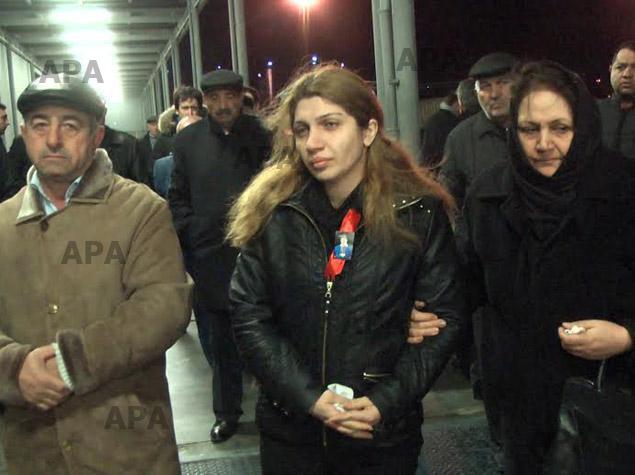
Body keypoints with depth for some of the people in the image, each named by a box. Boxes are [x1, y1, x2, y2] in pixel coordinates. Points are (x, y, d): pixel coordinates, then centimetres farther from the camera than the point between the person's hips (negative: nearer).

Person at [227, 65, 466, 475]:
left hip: (385, 433, -1)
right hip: (289, 429, 1)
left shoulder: (420, 212, -8)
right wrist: (308, 397, -15)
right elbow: (249, 315, -5)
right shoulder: (271, 210, -5)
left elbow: (444, 318, -5)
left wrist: (386, 402, -13)